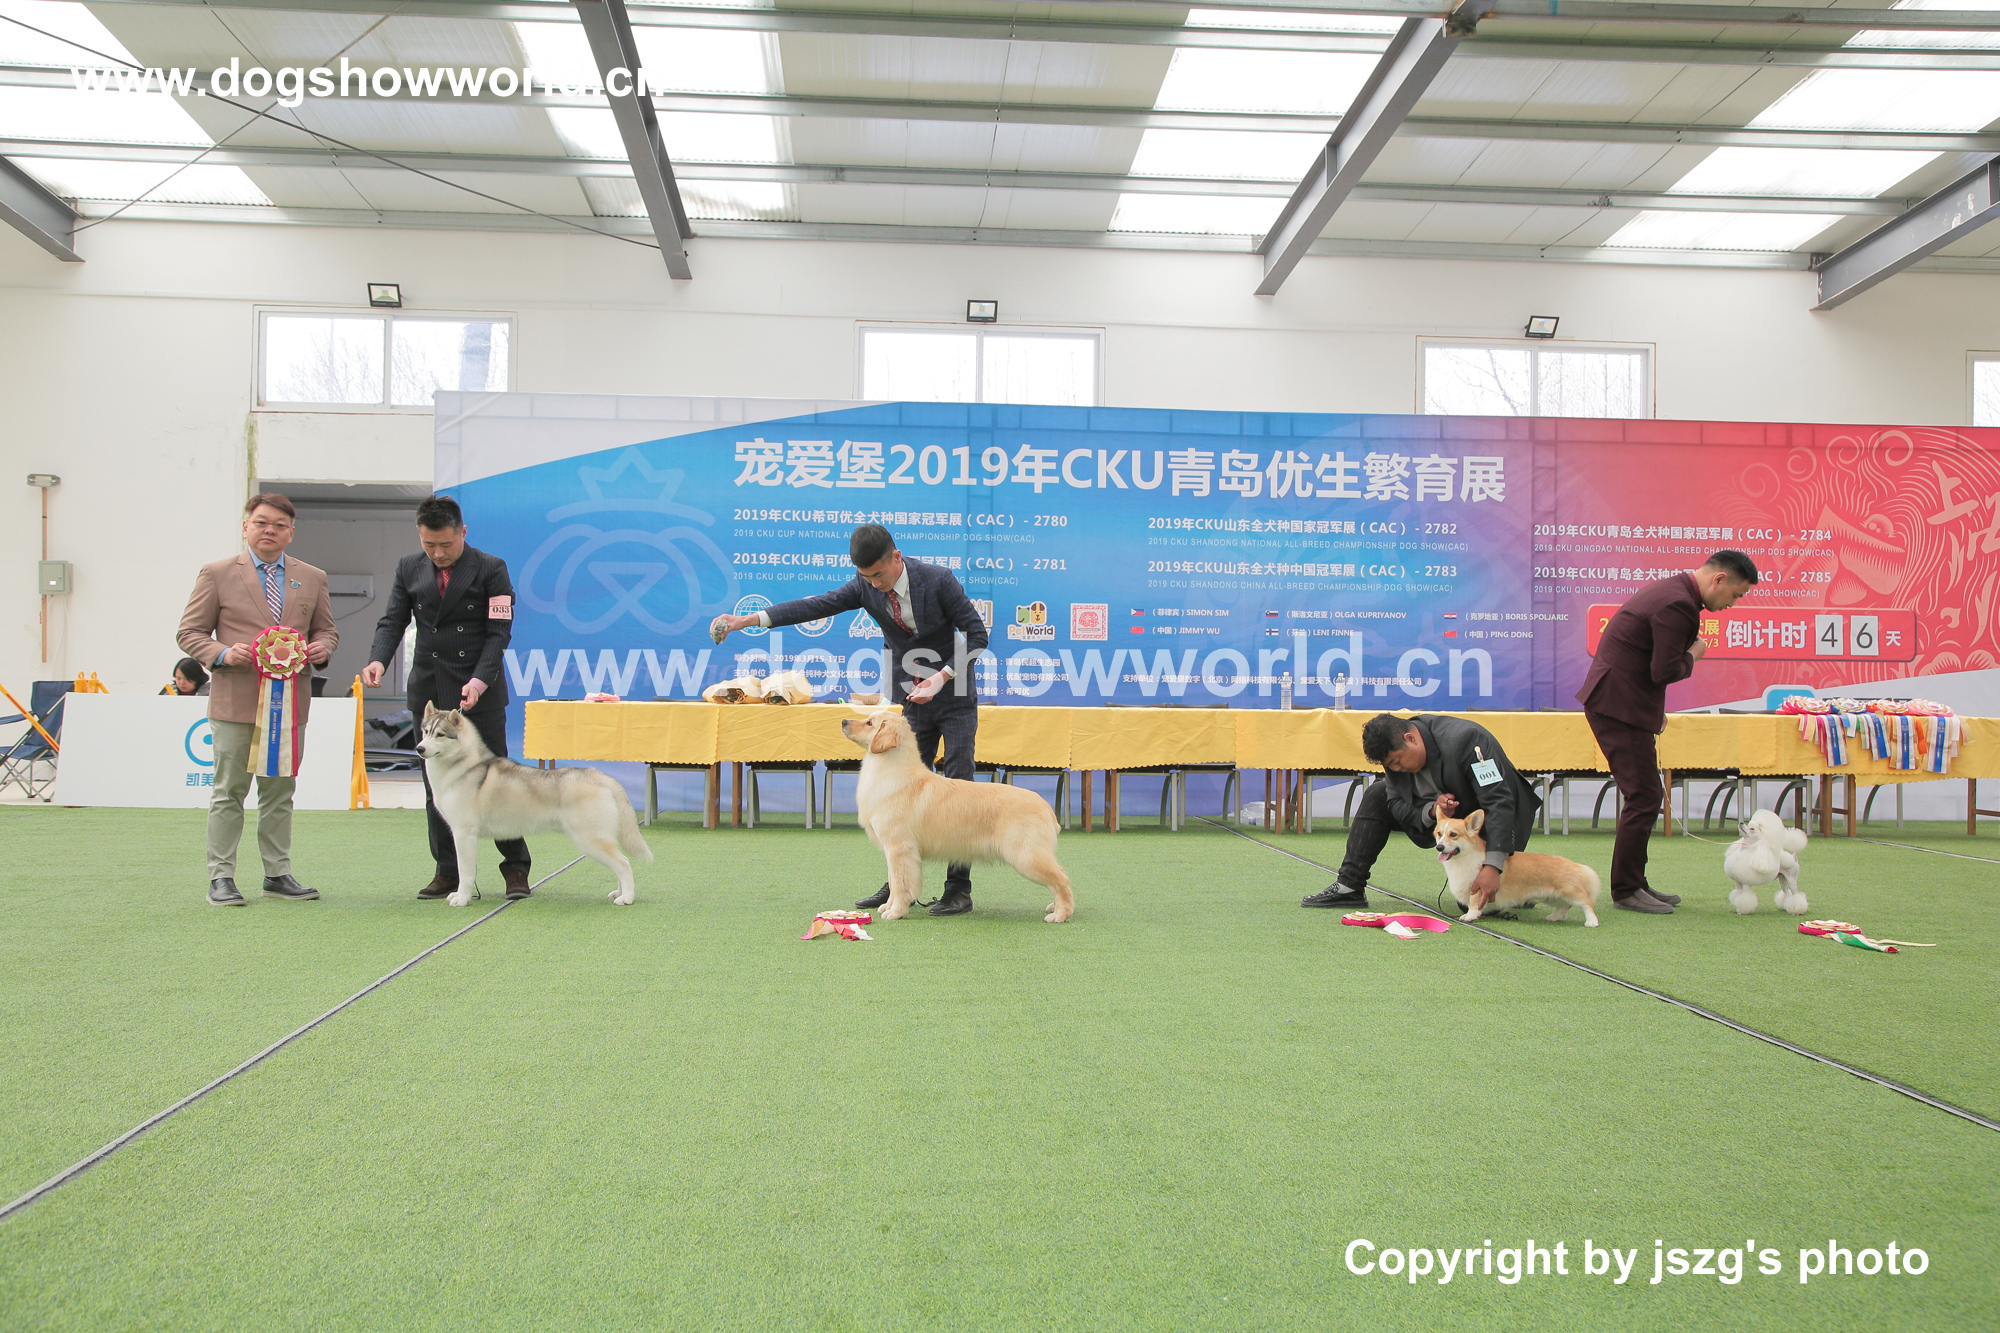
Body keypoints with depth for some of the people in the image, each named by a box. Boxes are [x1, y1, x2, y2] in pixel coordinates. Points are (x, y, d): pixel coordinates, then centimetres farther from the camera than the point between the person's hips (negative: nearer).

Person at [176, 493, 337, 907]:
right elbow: (190, 632, 3)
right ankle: (220, 877, 7)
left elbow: (326, 629, 19)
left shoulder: (312, 578, 12)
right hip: (235, 702, -3)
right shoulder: (217, 575, 2)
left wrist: (321, 648, -4)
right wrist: (223, 654, -15)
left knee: (280, 792, 9)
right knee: (229, 792, 1)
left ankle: (278, 875, 17)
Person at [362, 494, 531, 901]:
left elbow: (498, 632, -8)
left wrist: (478, 681, -21)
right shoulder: (409, 568, 8)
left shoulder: (491, 569, -4)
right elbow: (393, 621, 5)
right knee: (437, 783, 5)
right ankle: (448, 872, 12)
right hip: (429, 690, 4)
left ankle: (516, 868, 5)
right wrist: (377, 659, -15)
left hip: (480, 690, -4)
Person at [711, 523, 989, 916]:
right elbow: (816, 606, -11)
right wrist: (748, 620, -20)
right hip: (911, 702, 4)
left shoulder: (938, 579, -18)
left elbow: (977, 633, -13)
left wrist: (941, 677, -23)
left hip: (955, 700, -4)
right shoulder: (865, 586, -7)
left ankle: (959, 889, -1)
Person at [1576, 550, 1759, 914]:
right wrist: (1693, 655, -3)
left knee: (1647, 796, 15)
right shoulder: (1678, 605, -19)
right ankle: (1625, 890, 2)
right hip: (1619, 707, -11)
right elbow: (1664, 671, -22)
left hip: (1616, 702, 11)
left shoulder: (1667, 590, 15)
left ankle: (1634, 883, 22)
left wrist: (1655, 709, 18)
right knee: (1643, 798, -7)